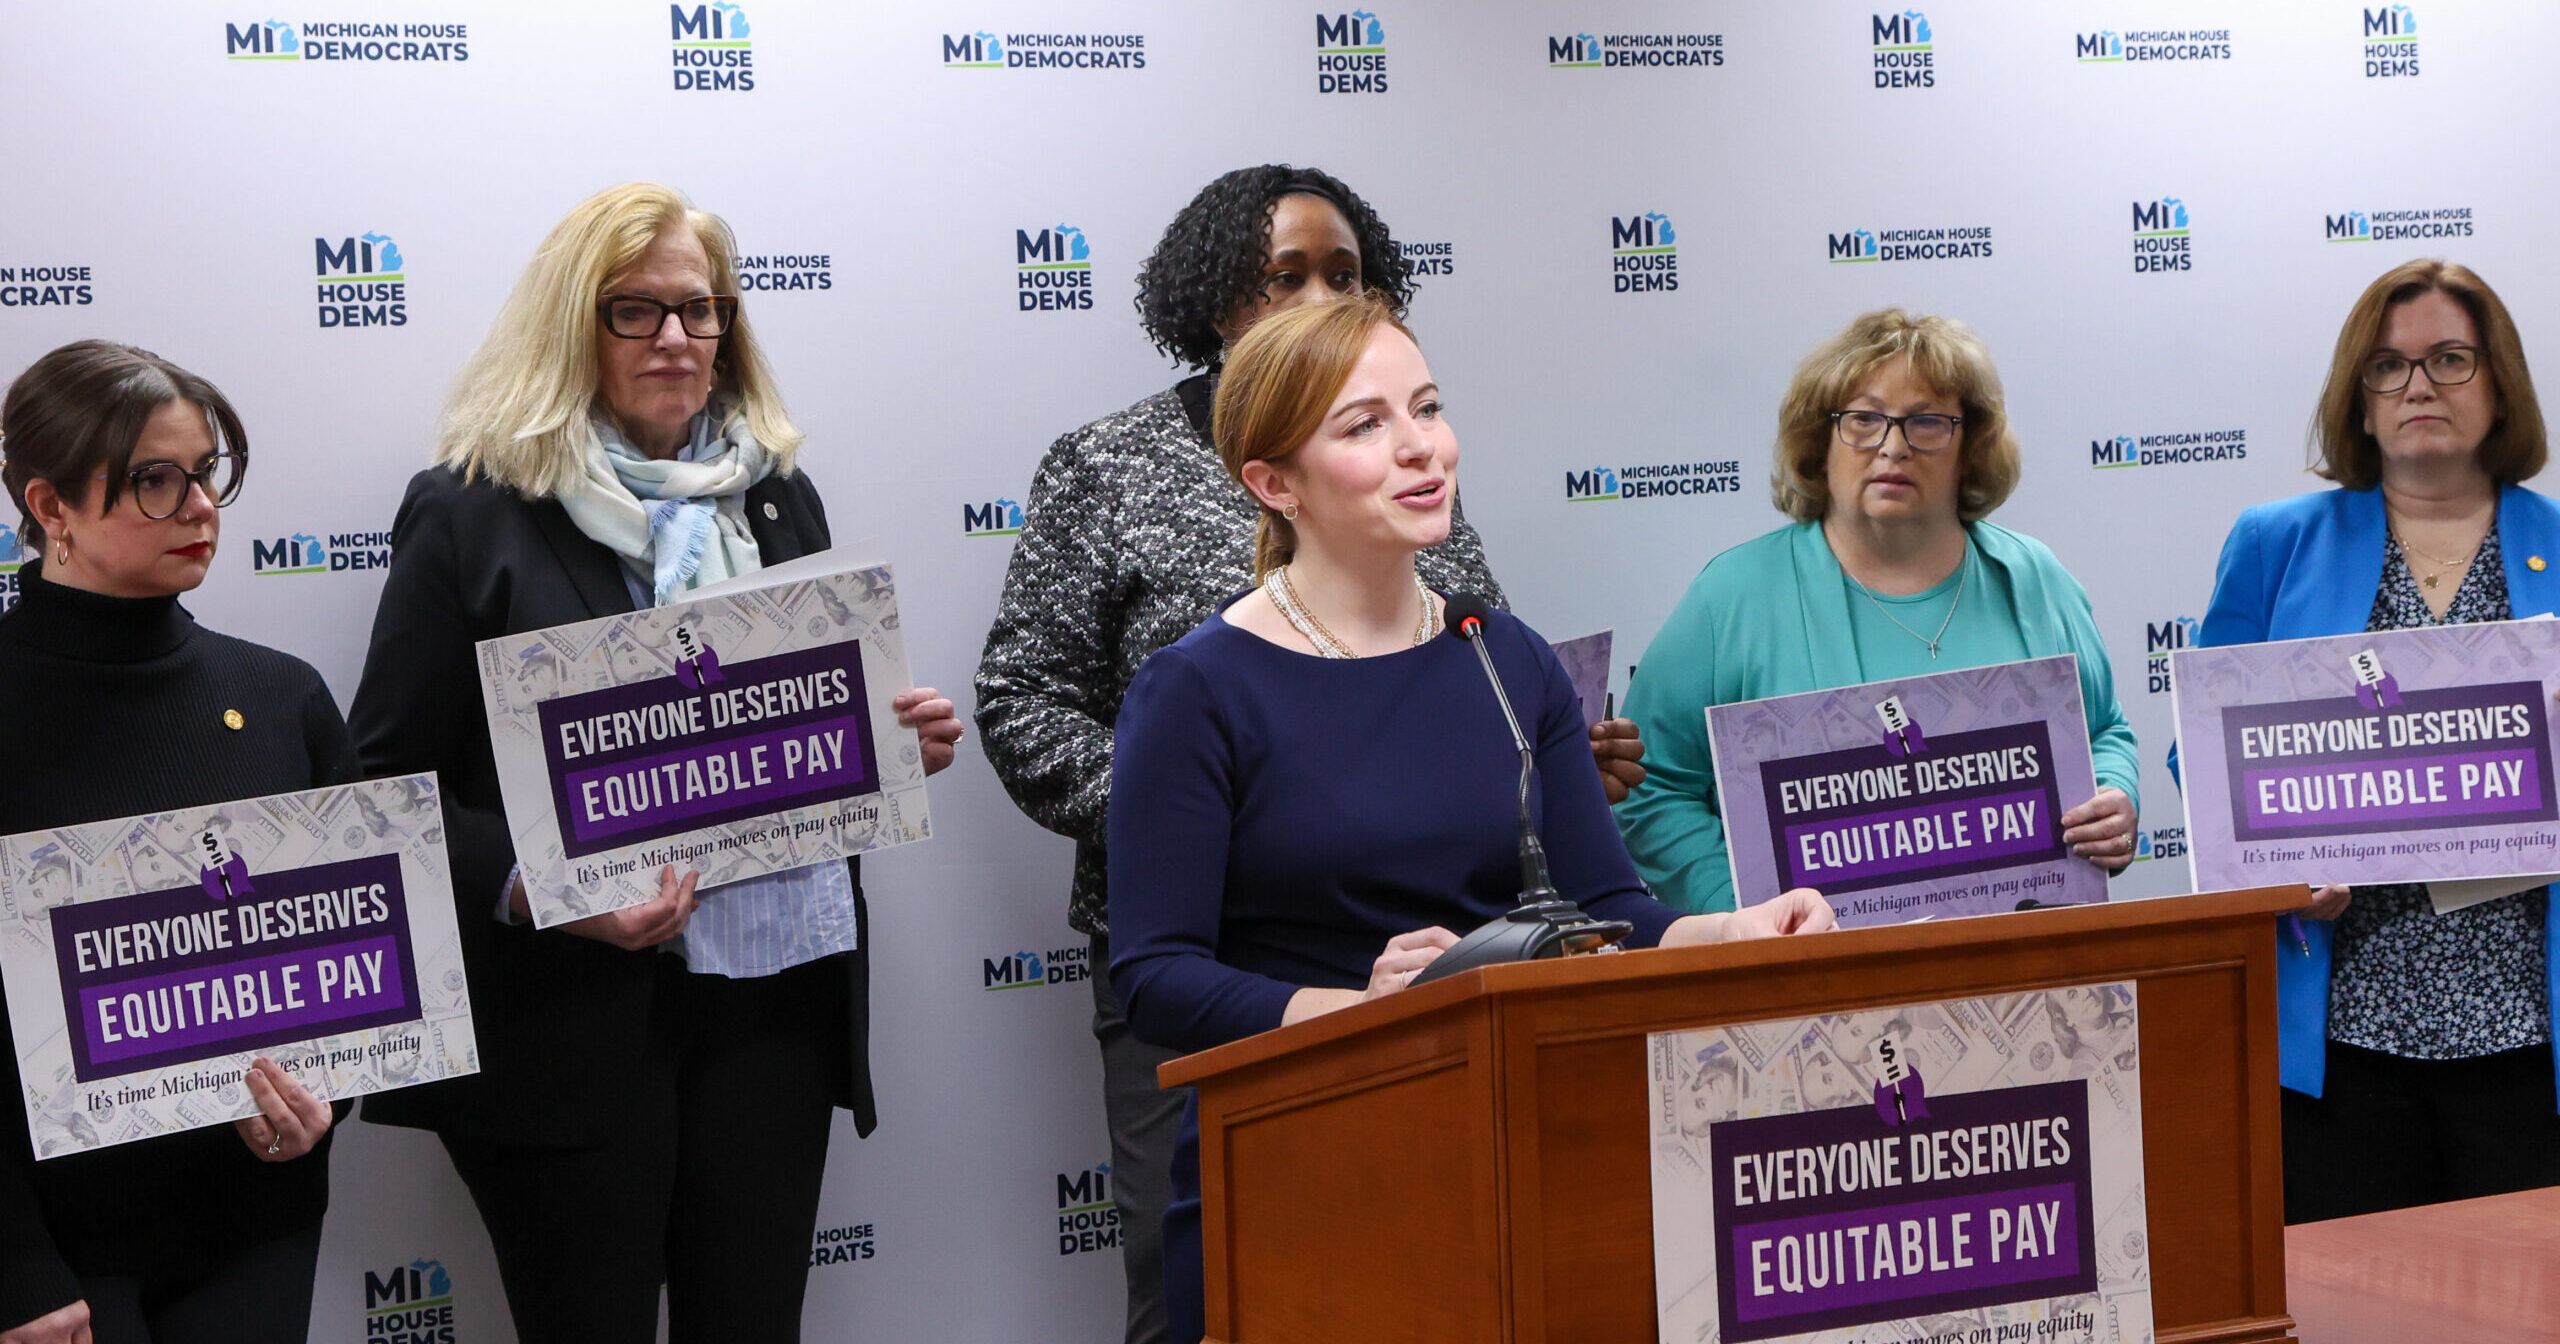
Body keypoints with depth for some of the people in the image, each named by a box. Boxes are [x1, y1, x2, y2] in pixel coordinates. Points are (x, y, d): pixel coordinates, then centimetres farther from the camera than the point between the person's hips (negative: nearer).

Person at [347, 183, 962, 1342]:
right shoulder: (473, 511, -3)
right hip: (570, 1018, -4)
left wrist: (899, 742, 0)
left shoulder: (778, 496, 14)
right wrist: (534, 889, -22)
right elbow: (389, 779, -7)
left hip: (775, 994, 5)